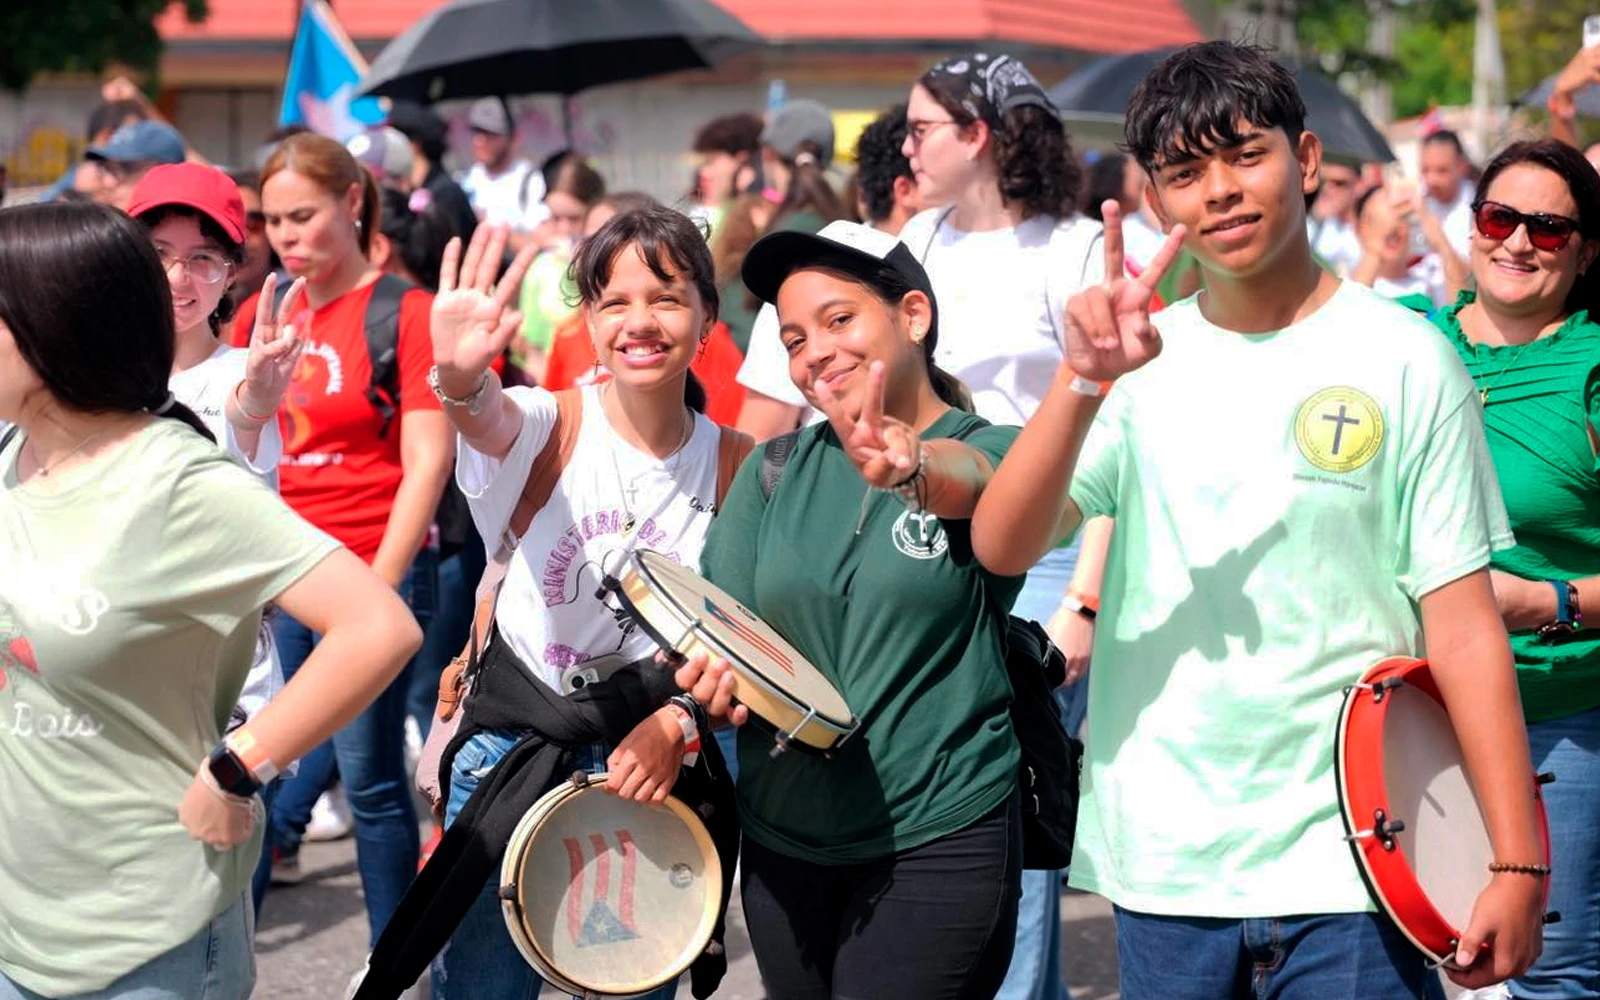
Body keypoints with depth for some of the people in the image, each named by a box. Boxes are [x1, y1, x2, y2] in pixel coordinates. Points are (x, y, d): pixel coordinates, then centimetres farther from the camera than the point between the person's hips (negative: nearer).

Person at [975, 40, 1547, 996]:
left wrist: (1517, 863, -7)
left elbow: (1462, 625, -3)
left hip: (1346, 866, -2)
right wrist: (1086, 381, -24)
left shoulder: (1403, 359, -2)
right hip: (1162, 869, 3)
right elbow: (1003, 548, -10)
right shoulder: (1141, 360, 4)